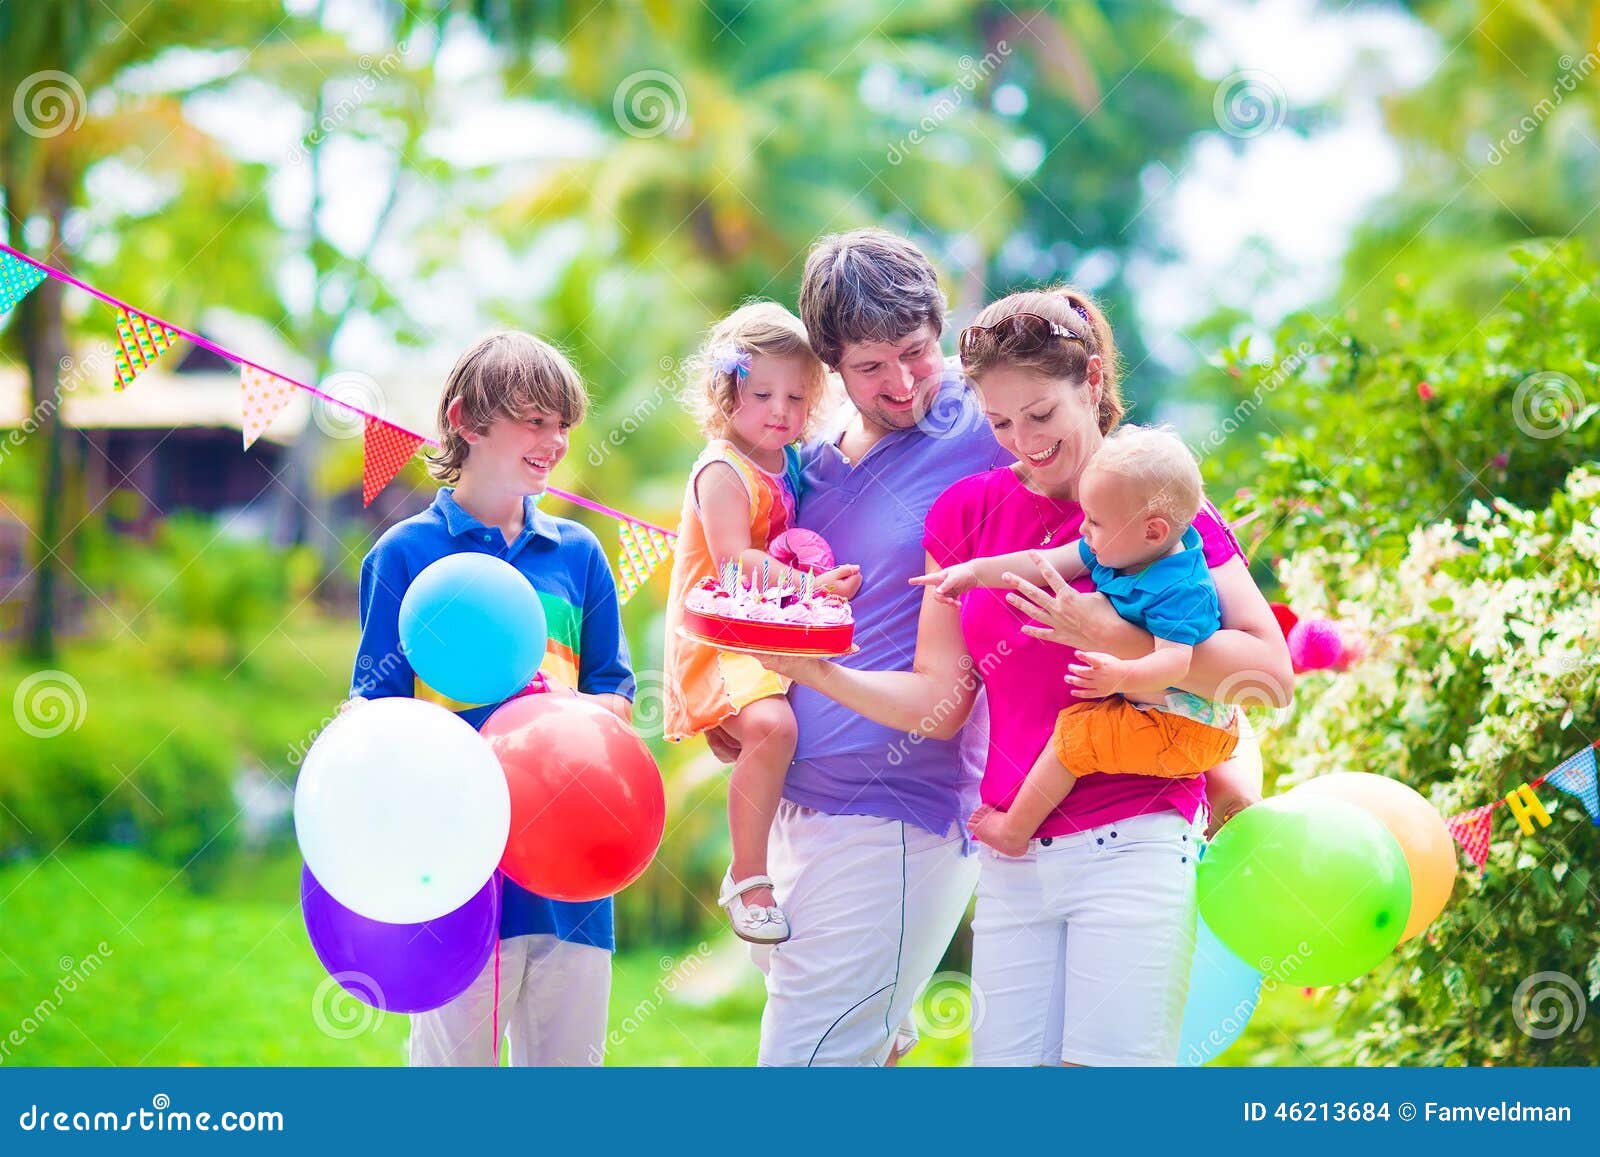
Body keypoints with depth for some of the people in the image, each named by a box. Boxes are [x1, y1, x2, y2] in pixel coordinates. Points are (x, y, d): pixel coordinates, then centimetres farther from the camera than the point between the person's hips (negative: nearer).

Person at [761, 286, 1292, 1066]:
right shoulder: (969, 512, 11)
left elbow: (1270, 675, -9)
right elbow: (938, 701, 9)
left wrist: (1116, 638, -18)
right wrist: (815, 672, -6)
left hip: (1133, 846, -4)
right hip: (1014, 855, 4)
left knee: (1105, 1065, -12)